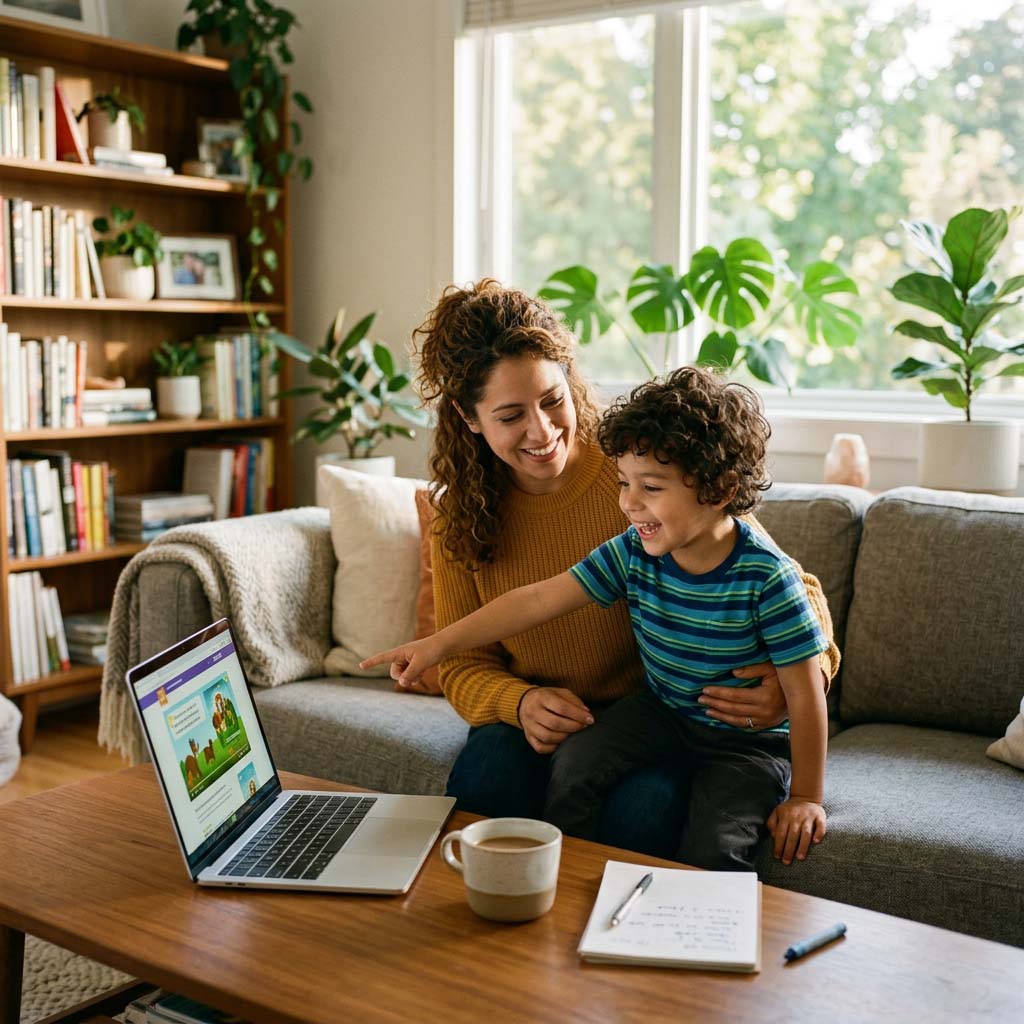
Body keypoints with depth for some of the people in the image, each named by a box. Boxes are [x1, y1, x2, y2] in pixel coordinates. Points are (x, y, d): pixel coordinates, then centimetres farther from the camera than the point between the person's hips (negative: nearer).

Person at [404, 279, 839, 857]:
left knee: (639, 811, -33)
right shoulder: (458, 515, -2)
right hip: (533, 726, 2)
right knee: (482, 784, -30)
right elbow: (463, 663, 4)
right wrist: (520, 703, -19)